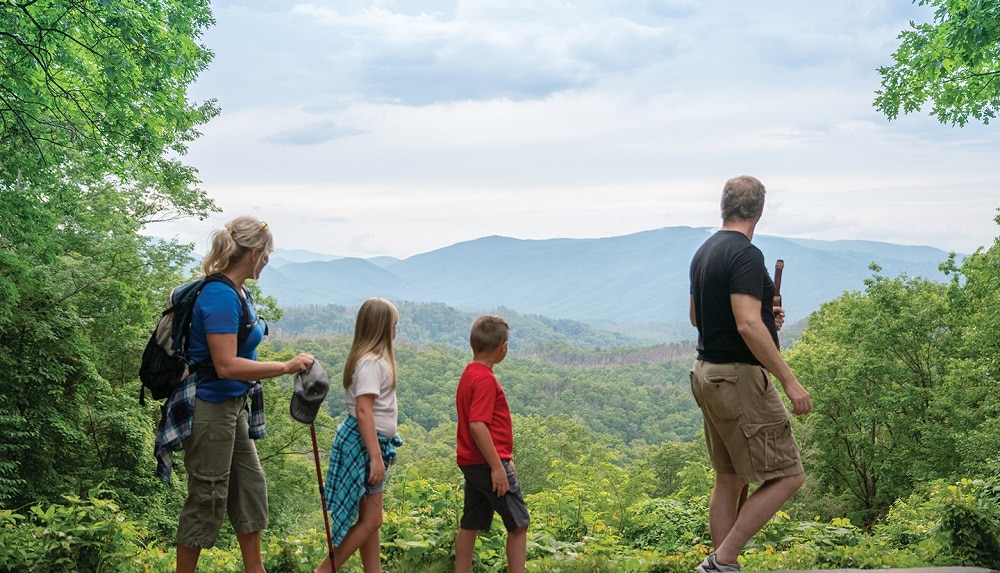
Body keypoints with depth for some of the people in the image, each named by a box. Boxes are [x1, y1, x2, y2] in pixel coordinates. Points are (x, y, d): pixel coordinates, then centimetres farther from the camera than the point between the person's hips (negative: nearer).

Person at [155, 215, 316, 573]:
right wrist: (286, 367, -23)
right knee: (207, 498, 3)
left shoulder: (236, 291, 5)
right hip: (210, 408, -10)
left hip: (234, 405, 10)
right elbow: (226, 365, -28)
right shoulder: (220, 295, -23)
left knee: (250, 486, 17)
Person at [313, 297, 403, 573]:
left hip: (371, 442, 10)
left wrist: (382, 449, 22)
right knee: (370, 520, -5)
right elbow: (363, 411, -23)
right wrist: (375, 456, -25)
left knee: (370, 518, 11)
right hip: (362, 443, -10)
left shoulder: (374, 358, 13)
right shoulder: (371, 361, -17)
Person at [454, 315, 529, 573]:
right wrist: (498, 467, -23)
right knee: (519, 523, -1)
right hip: (488, 463, -9)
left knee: (470, 524, 11)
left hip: (472, 463, 9)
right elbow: (478, 426, -25)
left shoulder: (469, 374, 12)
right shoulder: (485, 379, -17)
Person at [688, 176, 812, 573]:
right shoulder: (746, 255, -16)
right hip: (738, 377, -10)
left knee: (729, 479, 14)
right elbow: (748, 326, -25)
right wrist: (789, 381, -22)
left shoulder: (704, 253, 13)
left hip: (707, 374, 10)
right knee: (786, 476, -4)